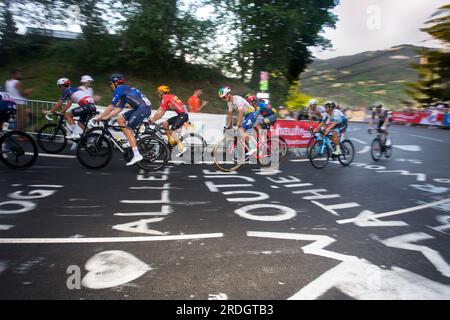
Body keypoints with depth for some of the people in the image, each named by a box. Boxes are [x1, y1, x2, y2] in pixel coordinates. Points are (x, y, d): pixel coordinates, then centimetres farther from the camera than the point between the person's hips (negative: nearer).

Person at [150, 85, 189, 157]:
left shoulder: (166, 98, -6)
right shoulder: (169, 97, 21)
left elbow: (159, 112, -9)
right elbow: (161, 113, 20)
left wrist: (151, 120, -2)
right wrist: (153, 119, 16)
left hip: (183, 115, -9)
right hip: (181, 115, 9)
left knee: (170, 131, -8)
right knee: (165, 124, 11)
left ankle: (182, 147, -10)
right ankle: (171, 142, 10)